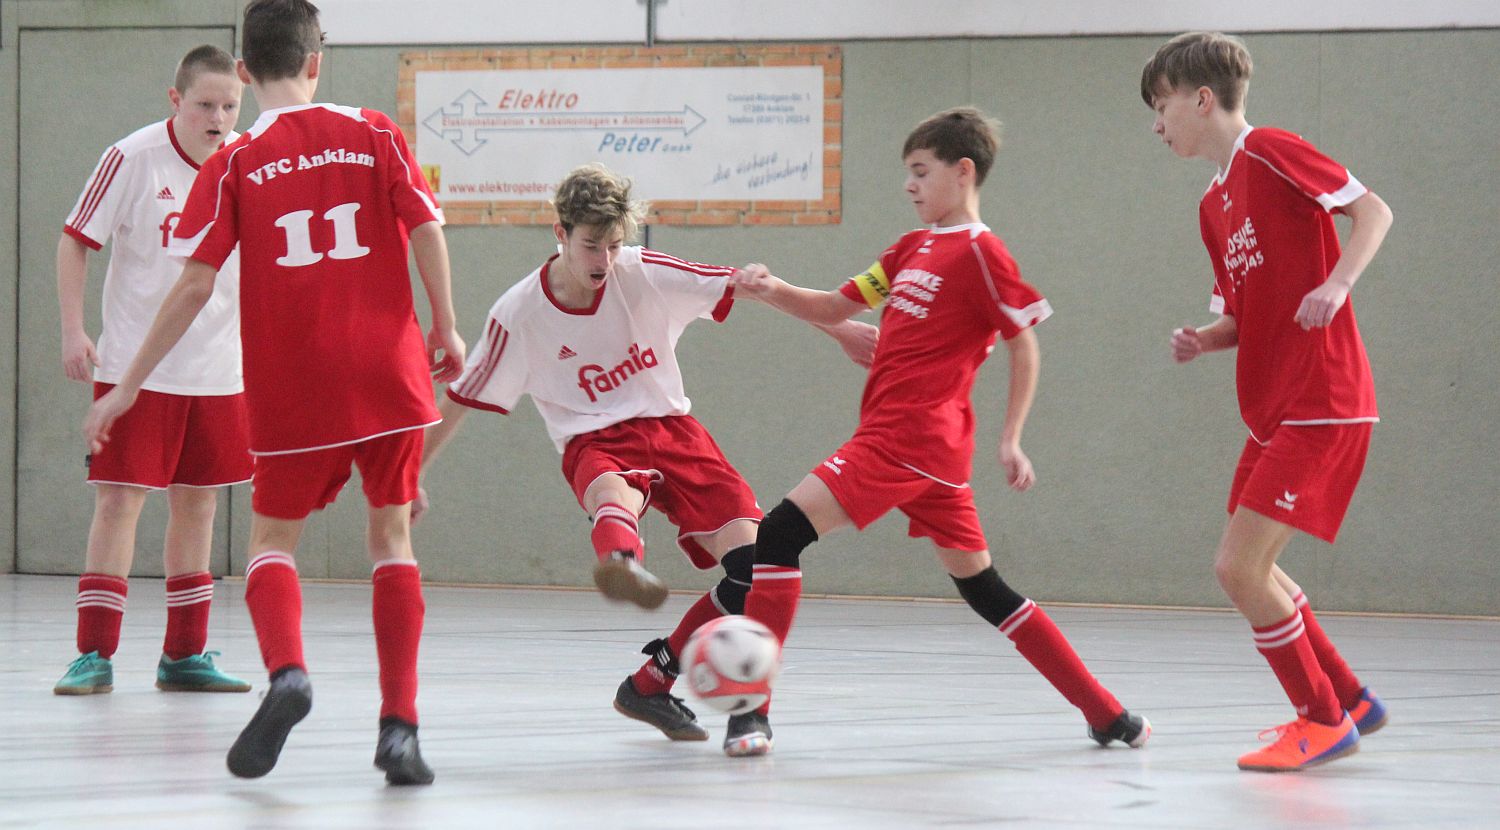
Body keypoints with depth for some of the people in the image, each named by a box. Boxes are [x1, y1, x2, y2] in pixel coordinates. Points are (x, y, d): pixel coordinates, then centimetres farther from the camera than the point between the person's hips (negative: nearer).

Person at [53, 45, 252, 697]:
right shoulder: (133, 158, -13)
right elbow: (75, 239, -6)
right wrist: (72, 330, -13)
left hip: (217, 368, 4)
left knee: (197, 502, 9)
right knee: (119, 499, -8)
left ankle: (183, 655, 17)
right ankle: (95, 654, -3)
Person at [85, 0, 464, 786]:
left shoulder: (234, 164, -1)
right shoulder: (374, 134, 3)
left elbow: (195, 283, -5)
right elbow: (427, 230, -3)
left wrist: (126, 387, 0)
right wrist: (445, 330, 12)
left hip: (293, 389, -1)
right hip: (389, 375, 1)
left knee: (272, 537, 13)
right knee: (391, 538, 12)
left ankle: (285, 670, -17)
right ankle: (399, 727, 1)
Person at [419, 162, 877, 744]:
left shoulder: (645, 274, -5)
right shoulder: (518, 316, -7)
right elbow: (458, 401, 3)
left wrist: (837, 327, -3)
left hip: (671, 429, 3)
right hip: (595, 444, -3)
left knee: (752, 565, -15)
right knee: (613, 491, -43)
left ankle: (651, 684, 2)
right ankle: (620, 563, -85)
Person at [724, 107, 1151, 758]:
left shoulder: (978, 252, -7)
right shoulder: (911, 249, 19)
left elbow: (1024, 343, -5)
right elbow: (836, 309, 19)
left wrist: (1009, 439, -7)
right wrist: (773, 291, 2)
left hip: (906, 436, -9)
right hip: (927, 447, 9)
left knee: (781, 531, -15)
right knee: (982, 588, 13)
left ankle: (753, 710, -17)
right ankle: (1107, 715, 16)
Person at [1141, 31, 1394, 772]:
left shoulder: (1270, 152, -8)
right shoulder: (1214, 206, 17)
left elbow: (1373, 211, -14)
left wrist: (1337, 284, -28)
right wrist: (1204, 341, 0)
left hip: (1321, 409, -10)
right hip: (1273, 412, 10)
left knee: (1238, 568, -12)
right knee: (1249, 569, 15)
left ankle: (1322, 719, 2)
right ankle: (1348, 701, 28)